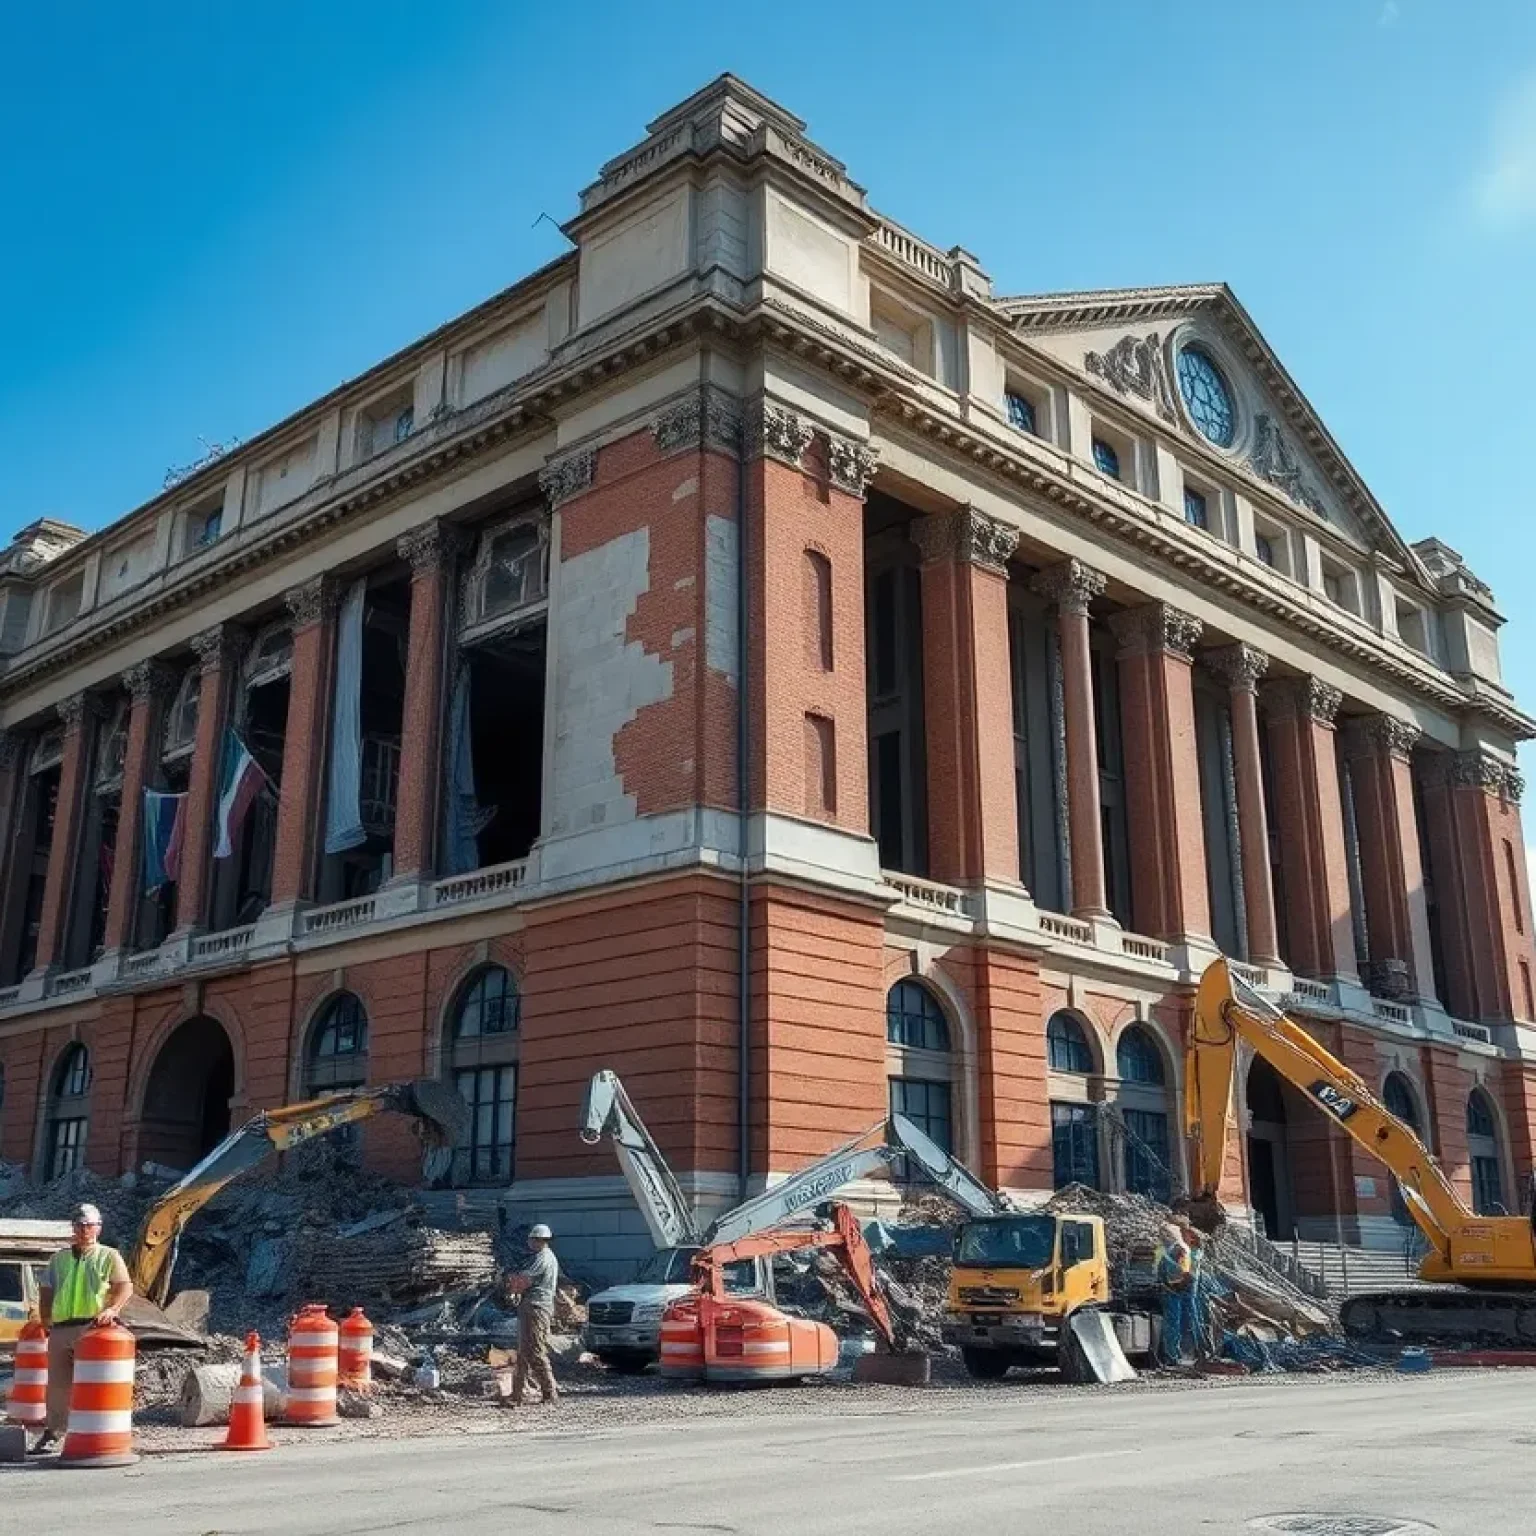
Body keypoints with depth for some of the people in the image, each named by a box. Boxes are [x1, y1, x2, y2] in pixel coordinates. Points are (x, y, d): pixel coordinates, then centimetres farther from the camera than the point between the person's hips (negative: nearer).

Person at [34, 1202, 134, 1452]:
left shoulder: (109, 1256, 9)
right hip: (60, 1328, 4)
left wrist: (112, 1309, -18)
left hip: (93, 1327, -4)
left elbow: (126, 1287, -1)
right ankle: (52, 1432, 17)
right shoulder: (59, 1258, 22)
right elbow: (46, 1291, 23)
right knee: (57, 1382, 8)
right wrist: (46, 1321, 10)